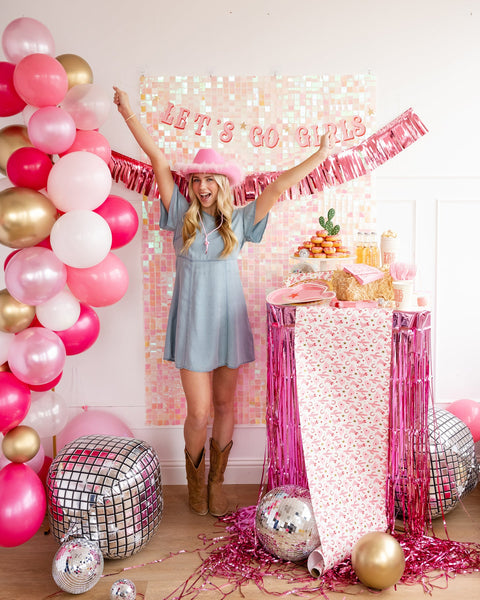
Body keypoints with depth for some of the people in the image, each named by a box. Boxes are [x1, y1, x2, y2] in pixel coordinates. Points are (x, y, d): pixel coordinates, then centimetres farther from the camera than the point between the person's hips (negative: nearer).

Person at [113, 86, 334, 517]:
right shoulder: (183, 214, 1)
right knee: (199, 412, -1)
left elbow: (278, 187, -1)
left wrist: (321, 155, -4)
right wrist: (128, 113, 1)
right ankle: (195, 480, 26)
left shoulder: (239, 220, 4)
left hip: (228, 320, 2)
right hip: (192, 323, -1)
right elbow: (158, 160, -2)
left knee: (225, 404, 10)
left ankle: (216, 481, 28)